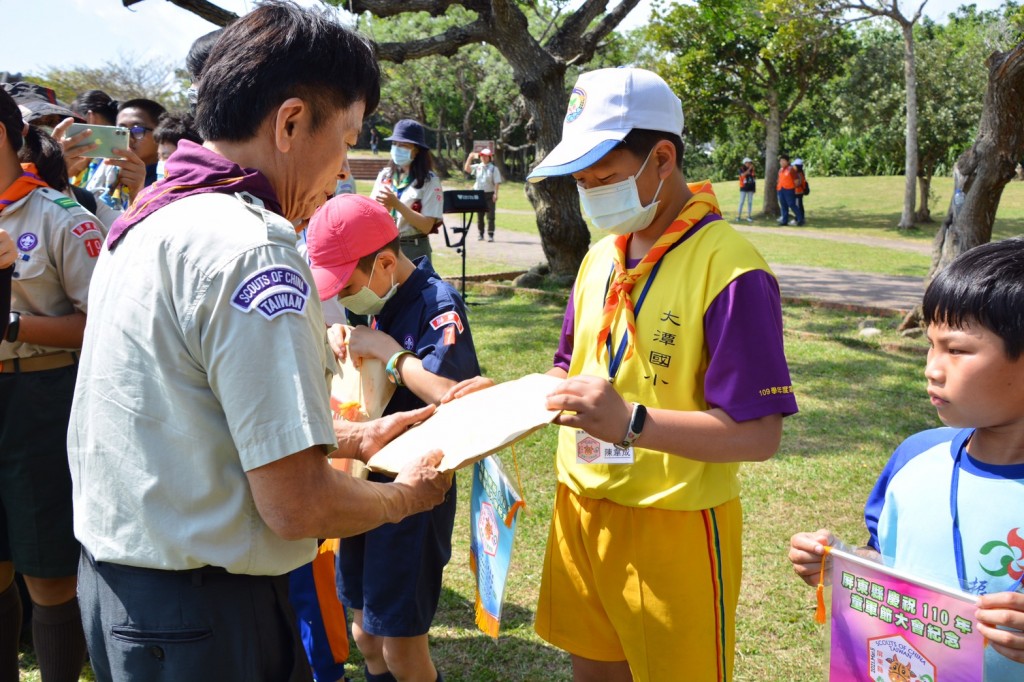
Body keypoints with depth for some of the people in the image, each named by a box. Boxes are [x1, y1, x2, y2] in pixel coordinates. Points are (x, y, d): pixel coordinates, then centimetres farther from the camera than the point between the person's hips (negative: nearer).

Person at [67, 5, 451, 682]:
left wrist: (357, 437, 18)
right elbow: (298, 504, -25)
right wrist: (406, 496, -5)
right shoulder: (252, 250, -23)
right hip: (199, 622, -9)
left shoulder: (148, 220, 7)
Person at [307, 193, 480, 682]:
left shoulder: (437, 303, -18)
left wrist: (385, 348, -24)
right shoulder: (383, 306, 6)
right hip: (368, 481, 8)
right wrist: (341, 338, -1)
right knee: (366, 631, 18)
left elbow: (450, 394, -33)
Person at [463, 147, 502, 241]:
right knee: (479, 215, 8)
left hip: (489, 194, -3)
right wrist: (470, 158, -10)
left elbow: (497, 182, -6)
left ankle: (490, 235, -3)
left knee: (490, 215, -4)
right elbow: (466, 168, -4)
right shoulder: (477, 167, 8)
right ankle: (481, 234, 17)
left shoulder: (493, 169, -2)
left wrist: (495, 194, -15)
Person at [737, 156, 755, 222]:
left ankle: (749, 216, 9)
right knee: (742, 202, -3)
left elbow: (755, 177, 18)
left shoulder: (752, 169, 9)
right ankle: (739, 216, 1)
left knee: (750, 202, 5)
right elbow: (743, 174, -23)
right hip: (744, 188, -4)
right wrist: (749, 169, -21)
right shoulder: (742, 169, -3)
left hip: (751, 188, 4)